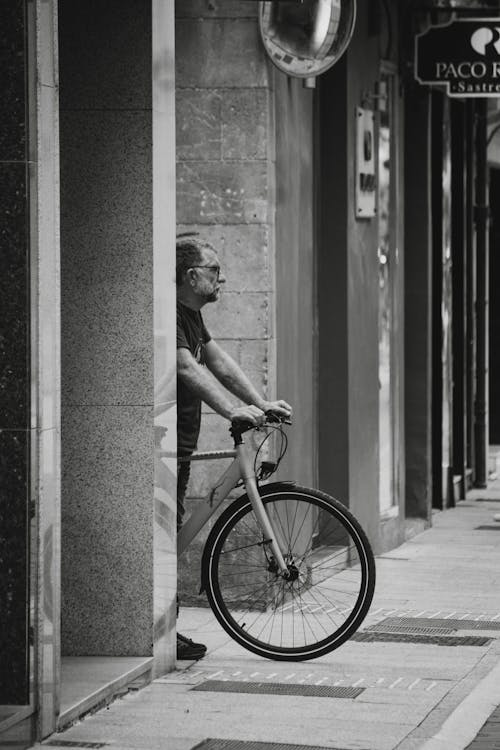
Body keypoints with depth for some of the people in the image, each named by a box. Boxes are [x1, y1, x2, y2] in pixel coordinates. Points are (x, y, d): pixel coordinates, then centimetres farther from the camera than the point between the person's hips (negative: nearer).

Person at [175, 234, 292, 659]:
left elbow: (218, 362, 14)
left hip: (180, 444, 11)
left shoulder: (190, 314, 14)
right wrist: (231, 410, -39)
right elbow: (188, 369, -30)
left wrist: (261, 403, 5)